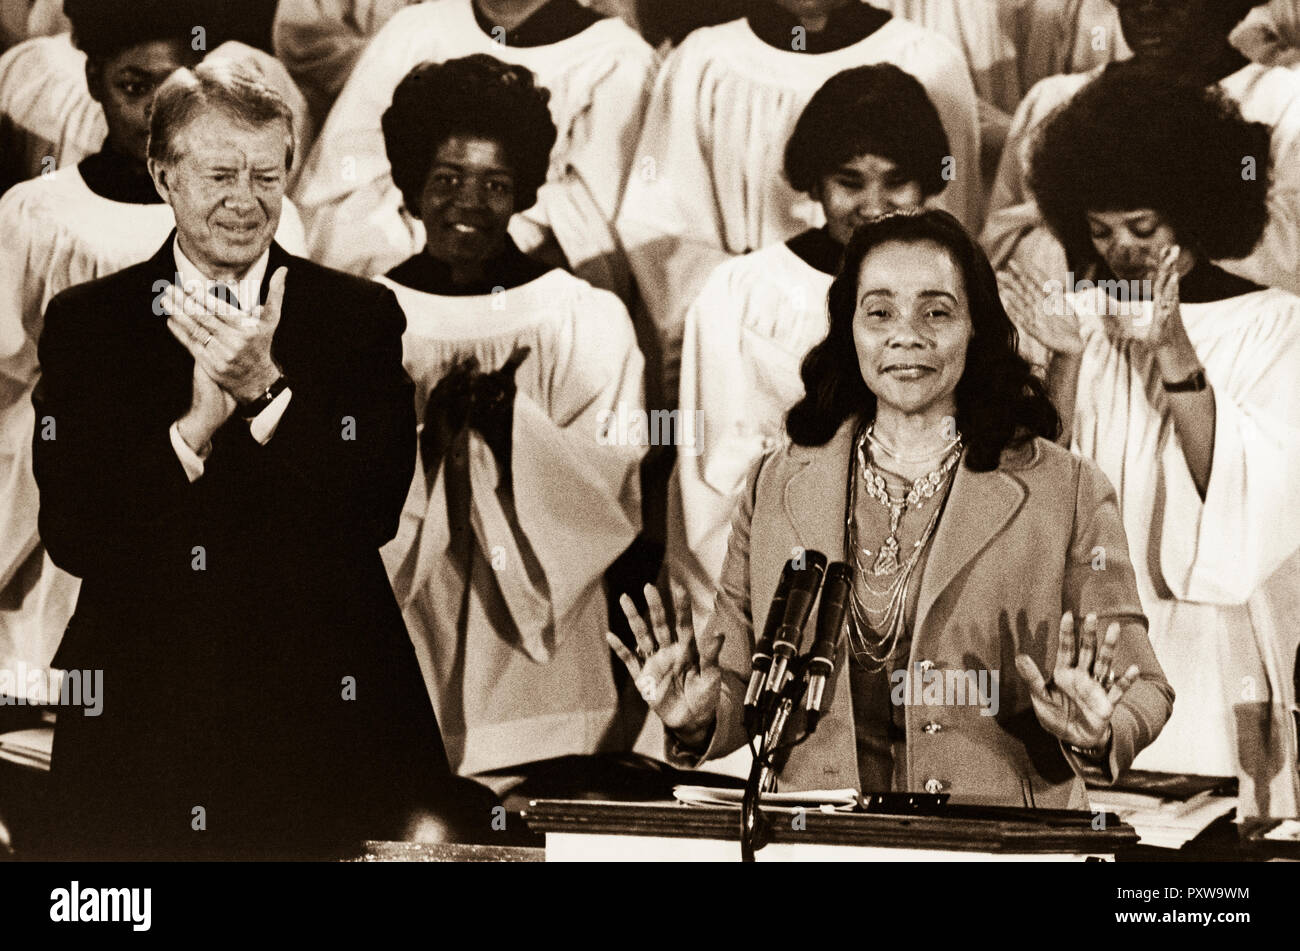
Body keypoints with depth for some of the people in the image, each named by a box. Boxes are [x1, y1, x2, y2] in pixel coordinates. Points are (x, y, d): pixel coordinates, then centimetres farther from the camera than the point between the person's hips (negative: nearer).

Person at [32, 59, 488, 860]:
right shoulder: (85, 322, 5)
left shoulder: (361, 316, 3)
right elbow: (69, 535, -4)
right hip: (136, 728, 0)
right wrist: (195, 424, -17)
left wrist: (265, 389, -17)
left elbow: (376, 514, -7)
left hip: (319, 725, 0)